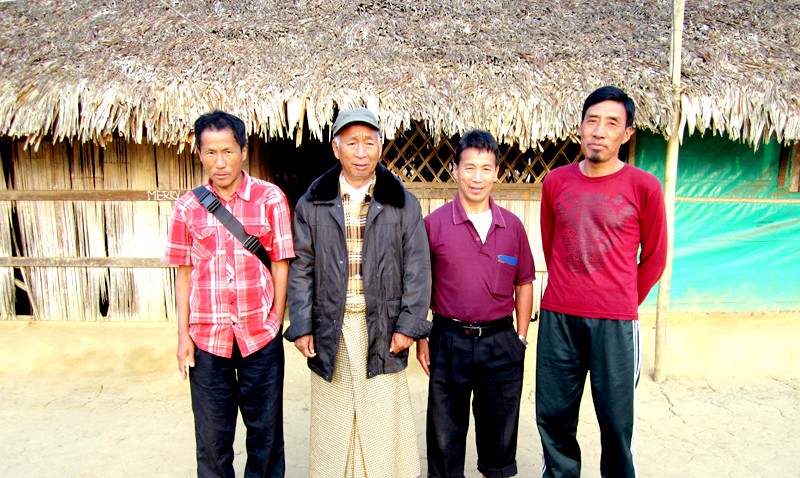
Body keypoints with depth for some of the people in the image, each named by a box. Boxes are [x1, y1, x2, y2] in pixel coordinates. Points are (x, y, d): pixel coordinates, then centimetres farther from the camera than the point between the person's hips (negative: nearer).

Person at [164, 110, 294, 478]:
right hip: (207, 337, 2)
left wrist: (276, 321, -4)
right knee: (211, 434, 13)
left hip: (261, 336, -1)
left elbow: (280, 264, -1)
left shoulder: (270, 198, -4)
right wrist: (183, 335, 3)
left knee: (266, 428, 12)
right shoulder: (187, 206, 2)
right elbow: (183, 273, 6)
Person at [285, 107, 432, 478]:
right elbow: (301, 269, 5)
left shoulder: (403, 204, 3)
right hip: (330, 328, 1)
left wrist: (409, 325, -5)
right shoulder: (312, 204, 5)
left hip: (382, 328, -1)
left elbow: (417, 269, 1)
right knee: (333, 424, 9)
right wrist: (301, 327, -1)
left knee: (382, 422, 5)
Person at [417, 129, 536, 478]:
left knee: (500, 430, 16)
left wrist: (521, 337, 6)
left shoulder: (513, 226, 2)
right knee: (445, 430, 13)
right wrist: (420, 337, -2)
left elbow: (523, 285, 9)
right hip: (449, 341, -1)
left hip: (501, 342, 2)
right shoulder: (434, 223, -5)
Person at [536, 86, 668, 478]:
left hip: (615, 323, -2)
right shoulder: (556, 182, 5)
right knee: (553, 414, 12)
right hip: (558, 318, 3)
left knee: (616, 419, 7)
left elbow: (654, 258, 6)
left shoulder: (644, 187, -3)